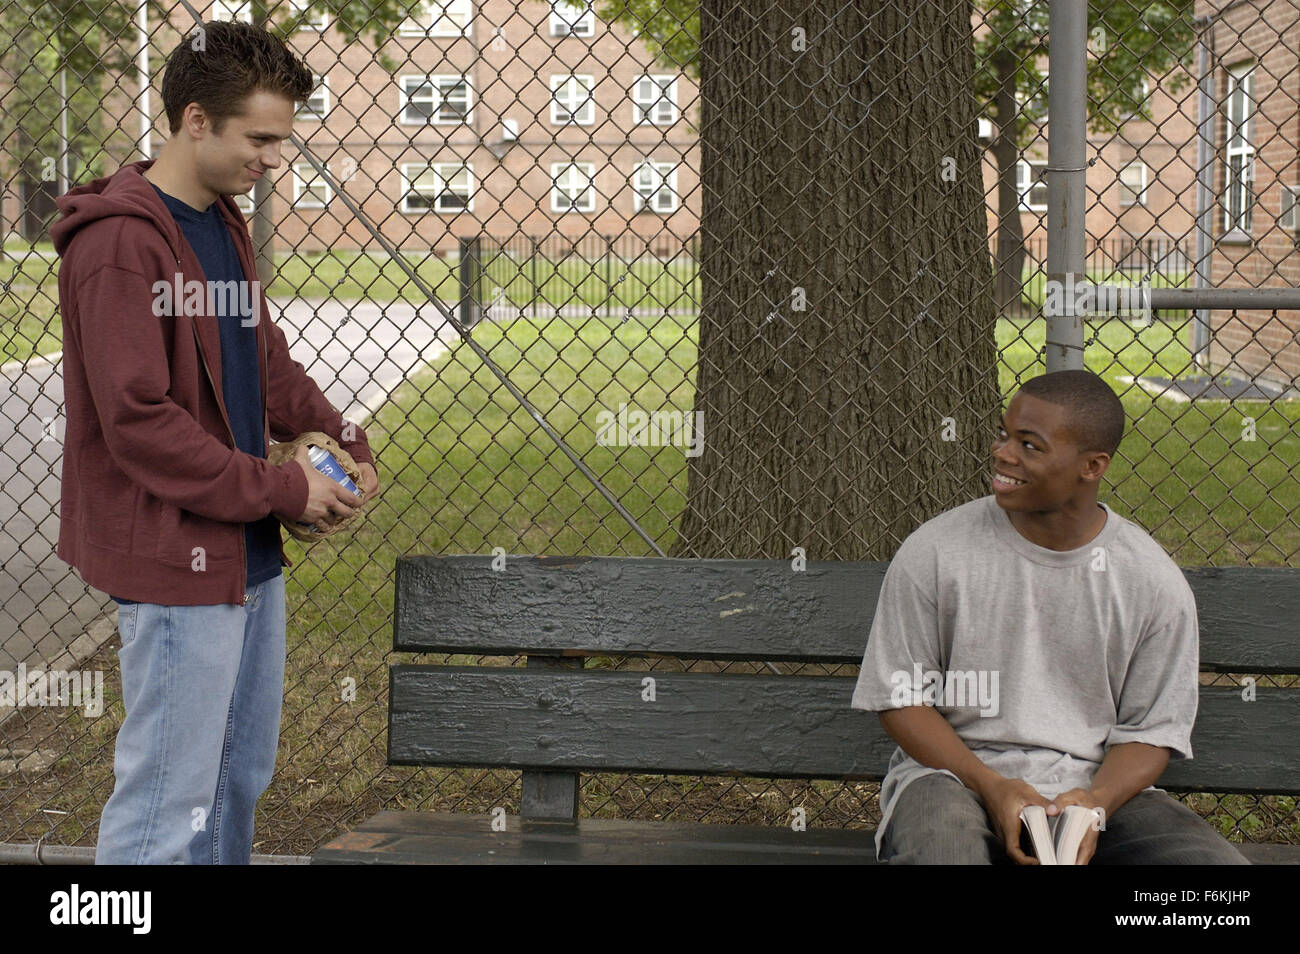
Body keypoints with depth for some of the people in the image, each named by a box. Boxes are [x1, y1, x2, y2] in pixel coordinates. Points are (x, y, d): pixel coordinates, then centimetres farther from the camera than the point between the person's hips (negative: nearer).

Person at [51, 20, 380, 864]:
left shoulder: (225, 225, 12)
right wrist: (282, 489, -17)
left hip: (248, 553, 10)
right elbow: (139, 422, -22)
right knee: (169, 802, -4)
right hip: (176, 563, -10)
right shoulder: (120, 243, -18)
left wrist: (336, 433, 2)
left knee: (243, 773, 19)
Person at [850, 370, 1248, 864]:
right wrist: (991, 787, -14)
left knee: (1212, 859, -22)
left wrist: (1094, 802, -16)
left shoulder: (1154, 581, 0)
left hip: (1097, 782, 3)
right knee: (936, 850, -38)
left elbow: (1152, 730, 4)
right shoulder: (933, 553, -4)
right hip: (955, 772, -3)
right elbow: (900, 698, 0)